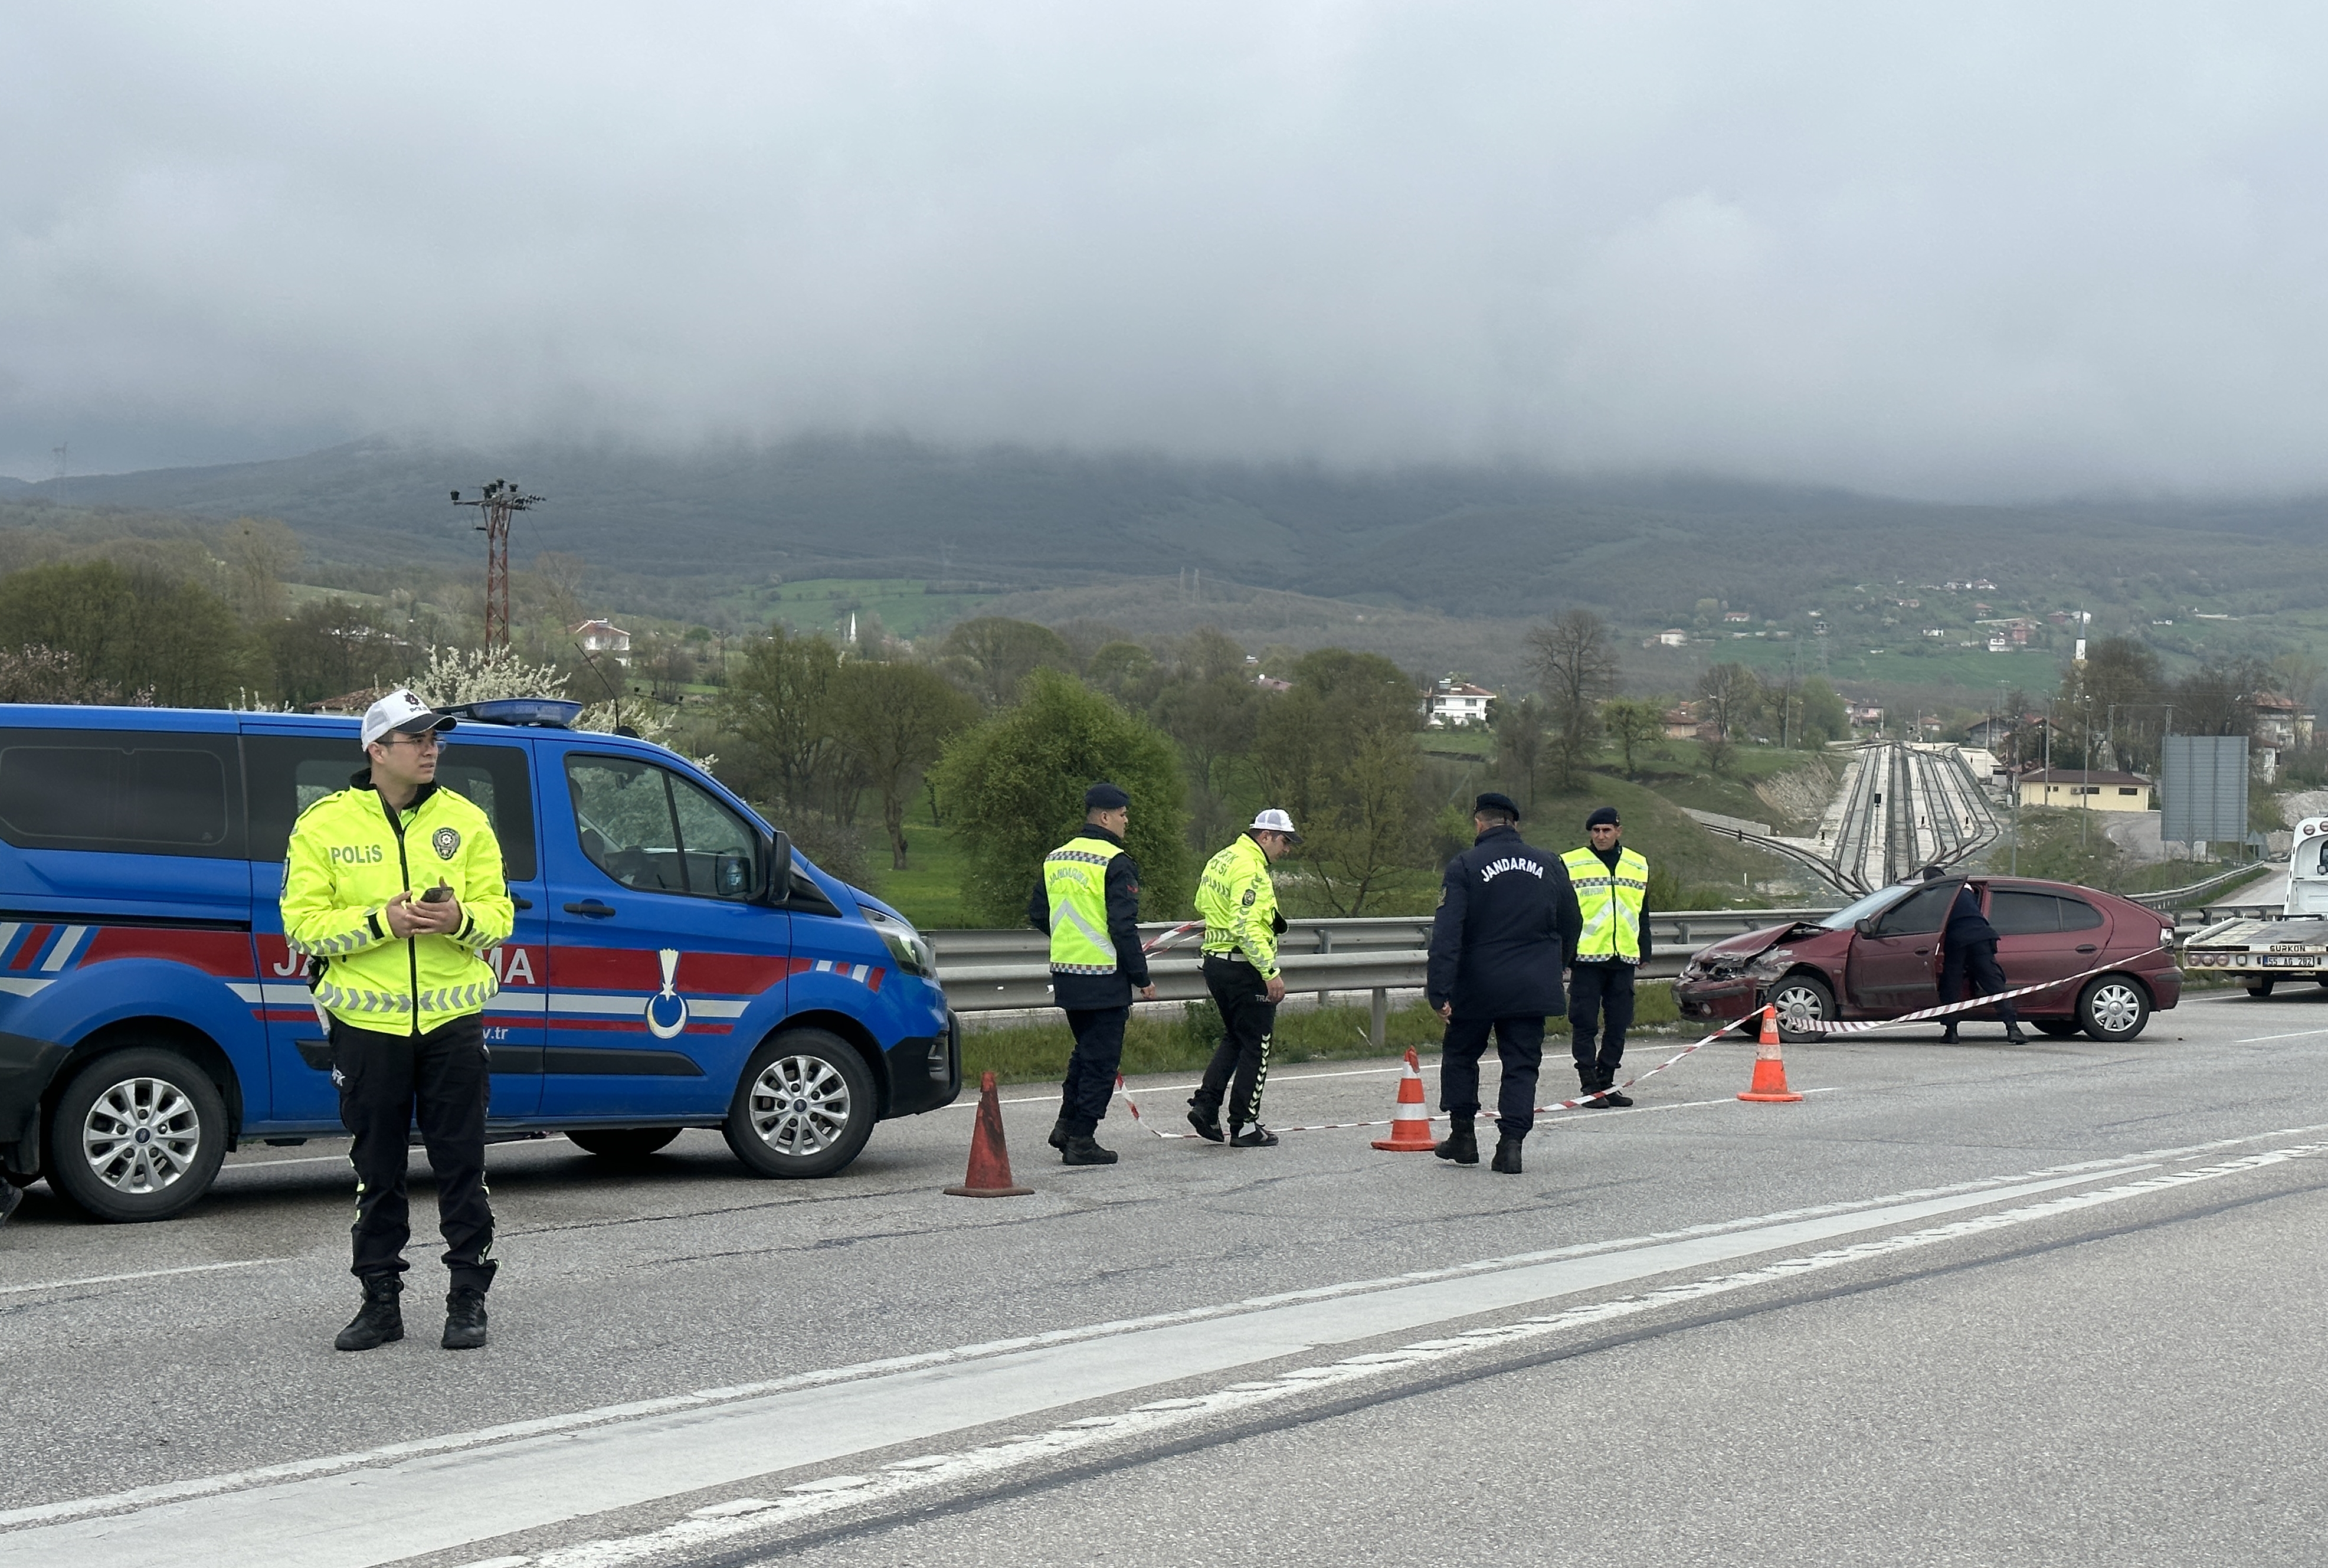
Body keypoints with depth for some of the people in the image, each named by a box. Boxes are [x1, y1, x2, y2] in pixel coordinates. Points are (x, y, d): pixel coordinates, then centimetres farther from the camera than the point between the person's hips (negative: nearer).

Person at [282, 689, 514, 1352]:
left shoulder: (464, 820, 5)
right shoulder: (324, 825, -1)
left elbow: (499, 913, 5)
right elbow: (303, 922, -6)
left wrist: (458, 918, -17)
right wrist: (384, 921, -18)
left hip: (451, 1017, 1)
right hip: (368, 1021, -1)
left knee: (461, 1164, 3)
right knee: (377, 1170, 9)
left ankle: (468, 1298, 12)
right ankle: (381, 1301, 19)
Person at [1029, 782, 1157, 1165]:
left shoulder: (1055, 860, 10)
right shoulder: (1116, 864, -13)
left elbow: (1037, 915, 16)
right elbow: (1124, 927, -16)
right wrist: (1142, 978, -9)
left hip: (1065, 975, 7)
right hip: (1105, 980, -7)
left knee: (1085, 1051, 22)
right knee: (1101, 1060, 1)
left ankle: (1066, 1126, 18)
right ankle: (1081, 1141, 2)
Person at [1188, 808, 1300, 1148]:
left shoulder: (1220, 860, 12)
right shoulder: (1251, 869, -18)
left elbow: (1202, 904, 26)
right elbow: (1247, 926, -27)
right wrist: (1271, 971, -26)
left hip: (1214, 963, 9)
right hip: (1243, 969, -9)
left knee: (1235, 1037, 22)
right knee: (1255, 1047, 2)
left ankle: (1205, 1104, 13)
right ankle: (1245, 1127, 6)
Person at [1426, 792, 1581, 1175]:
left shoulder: (1464, 866, -7)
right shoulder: (1550, 865, 5)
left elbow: (1446, 935, -14)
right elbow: (1570, 928, 14)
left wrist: (1440, 992, -15)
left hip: (1477, 986, -2)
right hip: (1533, 989, 2)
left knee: (1459, 1055, 17)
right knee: (1522, 1065, 7)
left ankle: (1463, 1135, 19)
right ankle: (1511, 1144, -3)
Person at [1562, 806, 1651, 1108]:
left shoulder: (1638, 866, 13)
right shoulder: (1570, 865, 0)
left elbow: (1643, 915, 19)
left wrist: (1643, 954, 15)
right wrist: (1562, 955, -5)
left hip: (1624, 958, 4)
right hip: (1586, 956, -4)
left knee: (1618, 1025, 7)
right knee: (1585, 1024, -3)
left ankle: (1607, 1084, 15)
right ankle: (1590, 1086, 2)